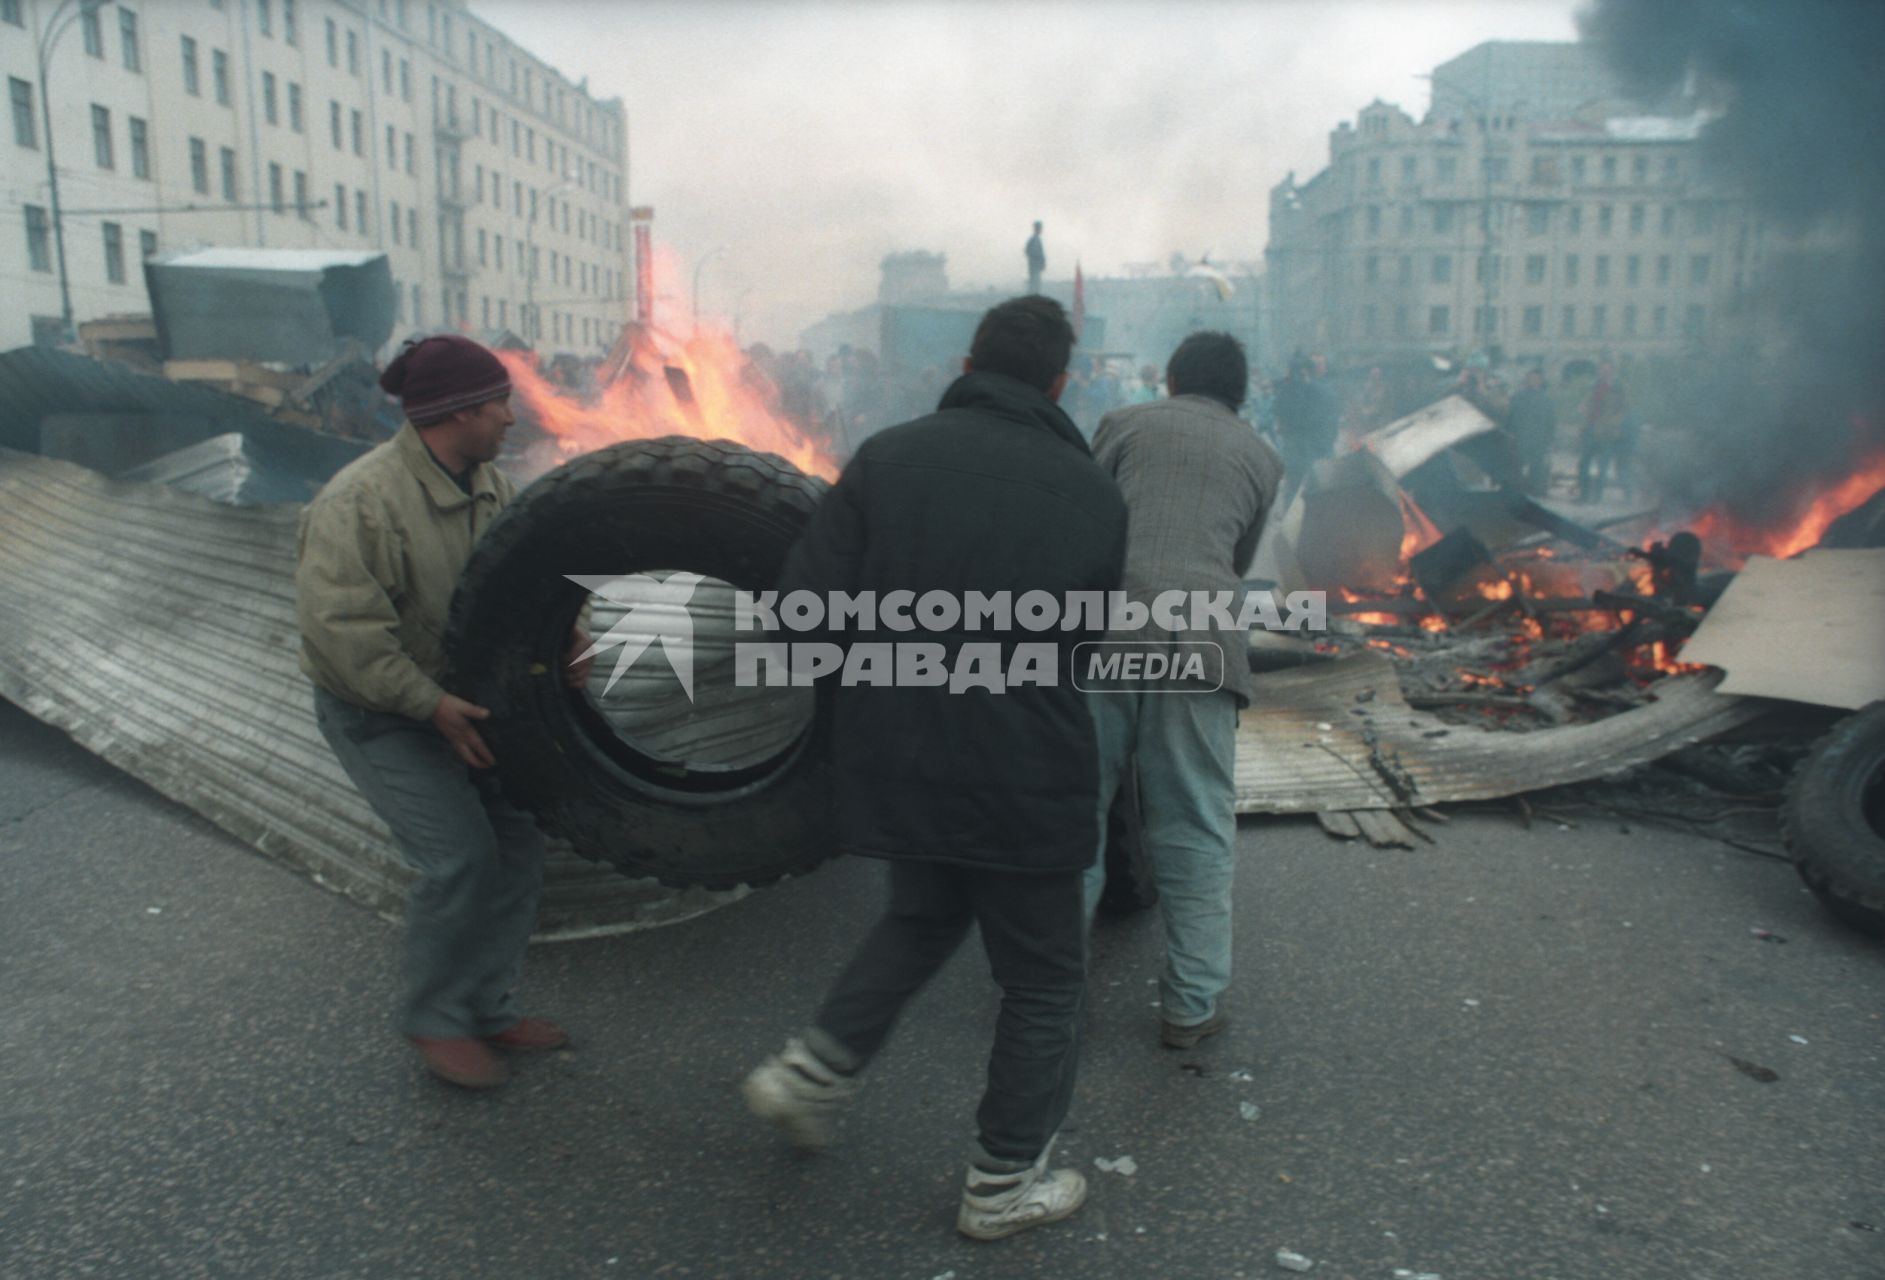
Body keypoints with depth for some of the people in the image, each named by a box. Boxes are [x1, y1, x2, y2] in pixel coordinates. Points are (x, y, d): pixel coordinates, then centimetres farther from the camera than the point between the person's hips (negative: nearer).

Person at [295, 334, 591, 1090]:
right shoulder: (360, 502, -24)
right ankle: (432, 1020, 10)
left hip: (459, 696, 8)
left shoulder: (489, 484, 1)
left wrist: (559, 635, -13)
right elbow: (338, 625, -27)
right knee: (458, 858, -13)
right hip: (376, 714, -8)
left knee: (517, 844, 5)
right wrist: (431, 704, -25)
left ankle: (487, 1009, 21)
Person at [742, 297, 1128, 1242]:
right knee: (1043, 981, 16)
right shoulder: (1094, 495, -4)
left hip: (895, 762, 3)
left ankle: (810, 1074, 25)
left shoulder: (890, 456, -5)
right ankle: (1003, 1183, 28)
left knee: (922, 917, 30)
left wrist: (889, 635, 8)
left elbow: (802, 602, -10)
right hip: (1023, 775, -3)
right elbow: (1084, 641, 5)